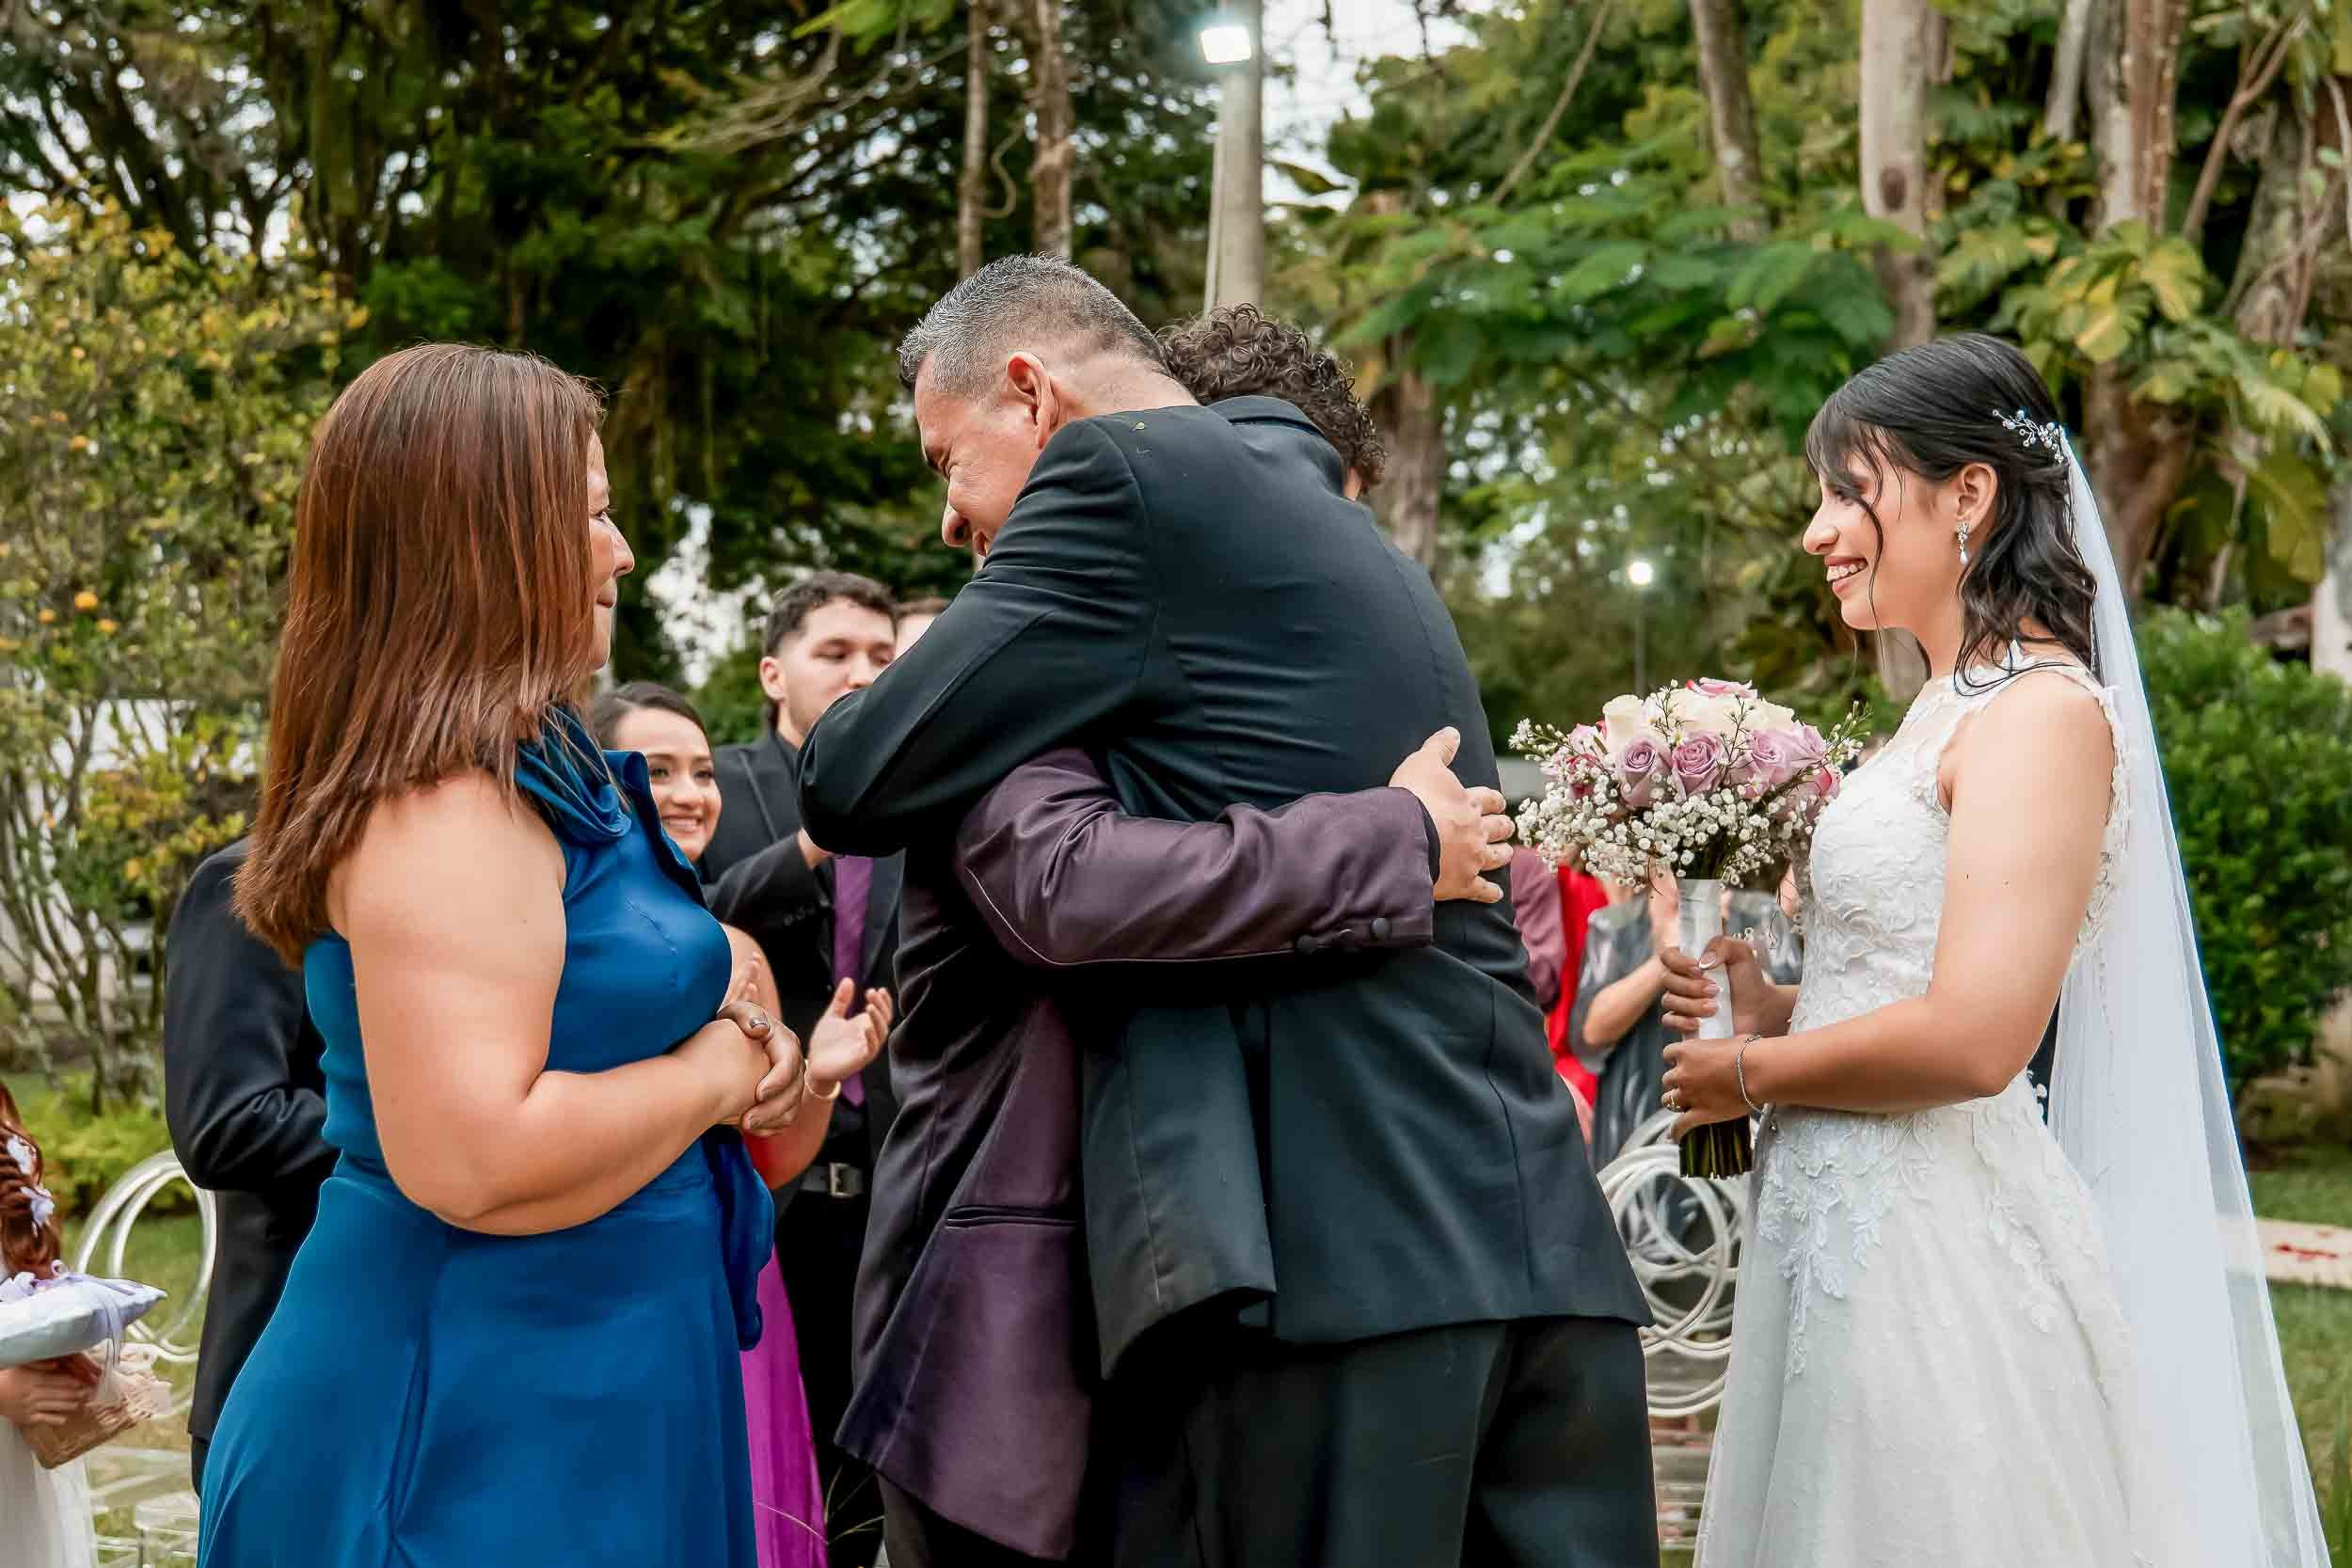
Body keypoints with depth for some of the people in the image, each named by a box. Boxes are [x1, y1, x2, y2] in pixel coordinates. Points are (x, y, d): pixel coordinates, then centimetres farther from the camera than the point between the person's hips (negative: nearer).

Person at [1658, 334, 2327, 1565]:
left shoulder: (2042, 712, -14)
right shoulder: (1952, 703, 15)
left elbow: (1974, 1037, -23)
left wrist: (1749, 1073, -10)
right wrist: (1774, 1009, 3)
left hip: (1936, 1242, -9)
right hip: (1849, 1230, 9)